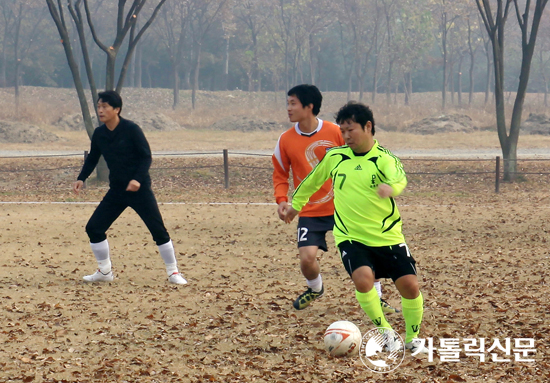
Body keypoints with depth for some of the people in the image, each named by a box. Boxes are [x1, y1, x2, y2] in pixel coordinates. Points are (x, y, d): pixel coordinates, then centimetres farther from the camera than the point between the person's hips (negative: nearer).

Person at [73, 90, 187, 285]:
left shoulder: (131, 129, -13)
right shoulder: (99, 134, 2)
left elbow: (146, 157, -12)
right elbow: (92, 159, 14)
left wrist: (138, 179, -25)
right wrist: (81, 179, -1)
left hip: (139, 189, -5)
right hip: (116, 190, 5)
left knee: (158, 230, -8)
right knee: (93, 228, -2)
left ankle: (173, 272, 6)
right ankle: (104, 272, 13)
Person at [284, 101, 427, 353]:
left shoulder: (384, 158, -8)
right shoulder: (334, 157, 3)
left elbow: (399, 179, -31)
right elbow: (312, 181, 22)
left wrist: (391, 187, -55)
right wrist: (296, 204, 33)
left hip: (388, 237, -1)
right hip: (350, 237, 1)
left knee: (409, 285, -6)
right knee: (363, 278, -25)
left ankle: (412, 338, 20)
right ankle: (384, 331, -2)